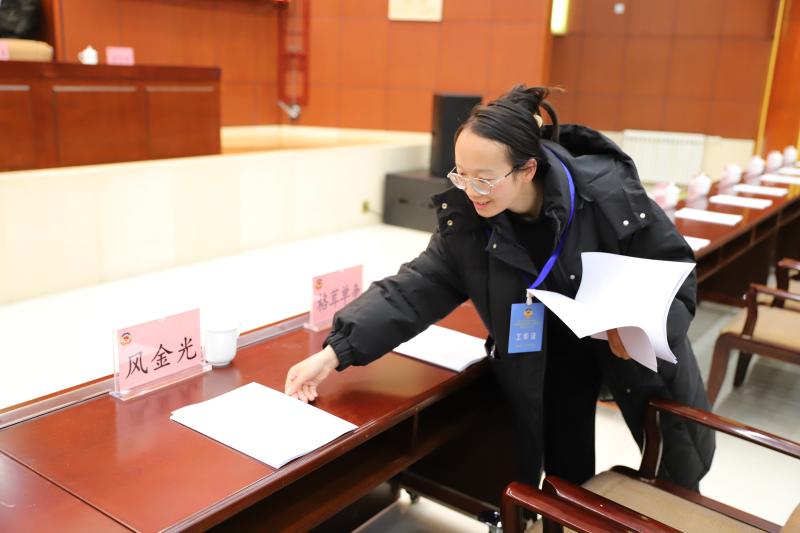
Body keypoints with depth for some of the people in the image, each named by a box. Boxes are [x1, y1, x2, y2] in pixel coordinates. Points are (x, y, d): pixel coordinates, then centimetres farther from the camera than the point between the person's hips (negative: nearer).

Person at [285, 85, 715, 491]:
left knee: (675, 483, 18)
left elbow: (675, 268, -17)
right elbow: (417, 287, -21)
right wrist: (335, 352, -29)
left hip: (639, 349, -1)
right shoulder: (466, 218, -21)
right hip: (547, 355, 1)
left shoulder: (609, 194, -30)